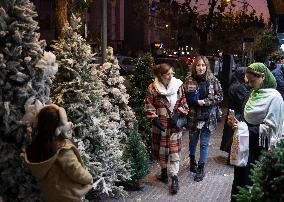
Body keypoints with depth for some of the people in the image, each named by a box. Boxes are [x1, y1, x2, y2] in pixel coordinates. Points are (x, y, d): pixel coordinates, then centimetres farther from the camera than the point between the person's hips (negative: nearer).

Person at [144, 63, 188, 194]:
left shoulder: (177, 85, -1)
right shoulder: (153, 88, -6)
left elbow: (183, 103, 4)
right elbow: (148, 106, -4)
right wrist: (155, 119, -13)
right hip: (160, 124, 0)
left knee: (174, 150, -1)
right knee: (161, 148, 12)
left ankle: (174, 178, 4)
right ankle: (164, 171, 33)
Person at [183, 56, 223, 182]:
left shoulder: (212, 80, -5)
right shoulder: (189, 80, -4)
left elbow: (219, 96, -4)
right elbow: (184, 97, 1)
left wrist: (205, 102, -15)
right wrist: (196, 102, -13)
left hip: (208, 117, -1)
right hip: (193, 117, 1)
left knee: (204, 143, 5)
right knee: (193, 141, 17)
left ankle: (201, 168, 19)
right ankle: (192, 161, 42)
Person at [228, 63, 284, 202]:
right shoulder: (254, 93, 9)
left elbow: (270, 128, -16)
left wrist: (246, 128, -21)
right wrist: (238, 123, -1)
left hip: (261, 148, -6)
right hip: (247, 143, 6)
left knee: (252, 181, 3)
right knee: (240, 176, 12)